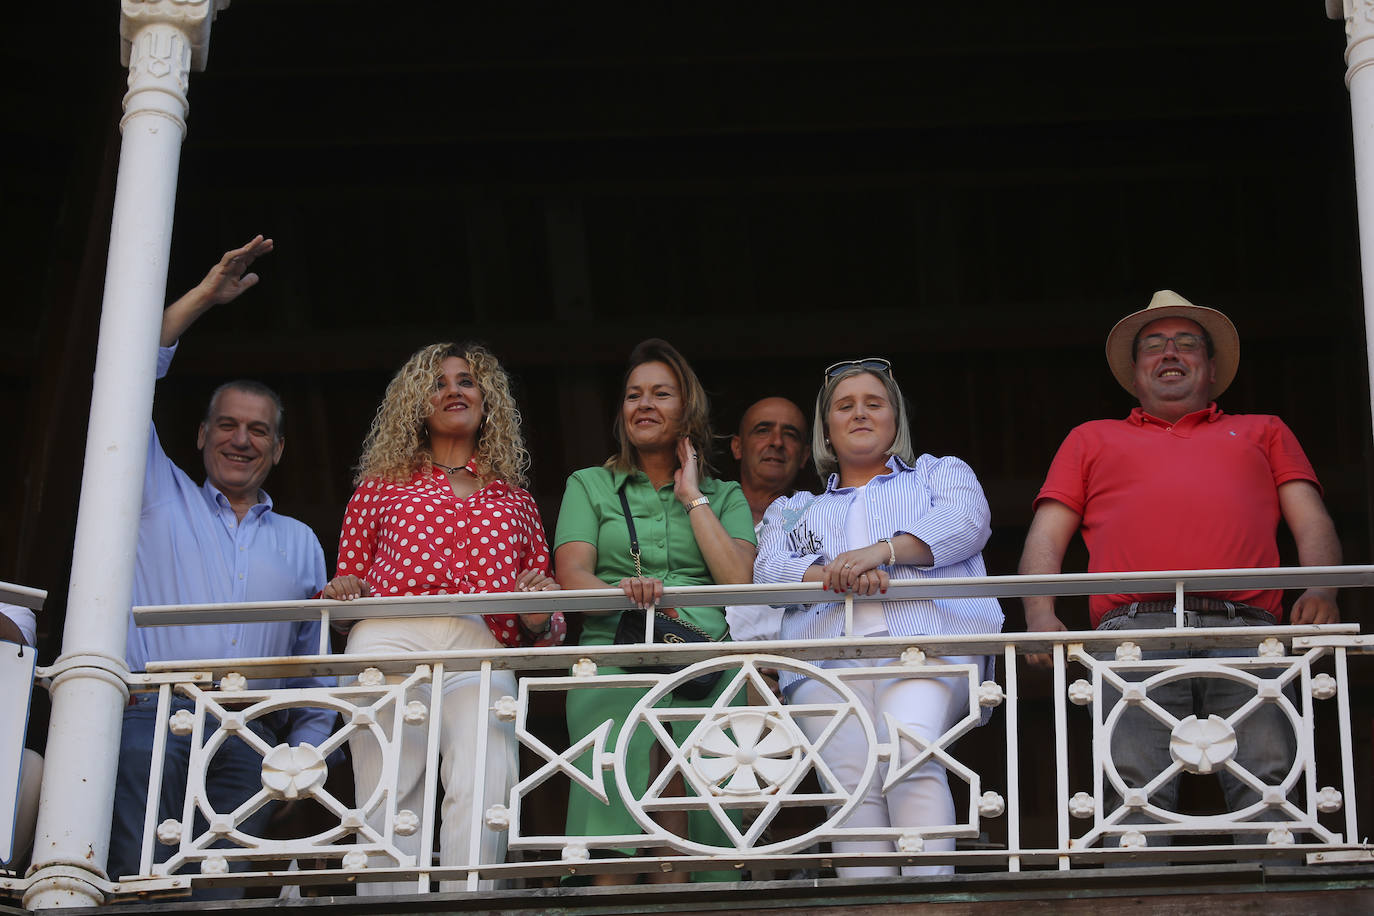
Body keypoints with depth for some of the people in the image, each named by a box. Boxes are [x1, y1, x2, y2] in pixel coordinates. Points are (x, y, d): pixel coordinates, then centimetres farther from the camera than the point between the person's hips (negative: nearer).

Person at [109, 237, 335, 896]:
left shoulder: (300, 543, 25)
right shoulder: (163, 501, 21)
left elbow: (314, 665, 20)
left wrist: (306, 752, 4)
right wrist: (203, 296, 13)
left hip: (249, 739, 2)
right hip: (150, 718, -2)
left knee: (219, 895, -10)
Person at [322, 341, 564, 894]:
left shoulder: (514, 498, 31)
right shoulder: (382, 486, 28)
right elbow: (349, 577, 25)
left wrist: (539, 619, 4)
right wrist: (341, 594, 2)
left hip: (482, 653, 0)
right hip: (389, 638, 0)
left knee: (481, 795, -23)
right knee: (390, 798, -15)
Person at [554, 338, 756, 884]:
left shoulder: (724, 497, 21)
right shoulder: (590, 486, 19)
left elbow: (739, 580, 3)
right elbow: (571, 574, 3)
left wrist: (693, 498, 6)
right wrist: (623, 593, -18)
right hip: (615, 660, -1)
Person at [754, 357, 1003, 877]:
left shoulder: (940, 472, 30)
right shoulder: (796, 511, 34)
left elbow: (965, 520, 7)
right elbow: (769, 570, 15)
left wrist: (880, 551, -9)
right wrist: (831, 574, -8)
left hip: (927, 642, -2)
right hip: (828, 658, 2)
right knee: (851, 783, -21)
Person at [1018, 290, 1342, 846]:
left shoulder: (1263, 432, 35)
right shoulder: (1093, 440, 34)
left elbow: (1312, 522, 22)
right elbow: (1046, 535, 23)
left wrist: (1320, 592, -1)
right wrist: (1040, 615, 1)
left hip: (1244, 627, 0)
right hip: (1134, 628, 0)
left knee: (1269, 775, -22)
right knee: (1135, 784, -22)